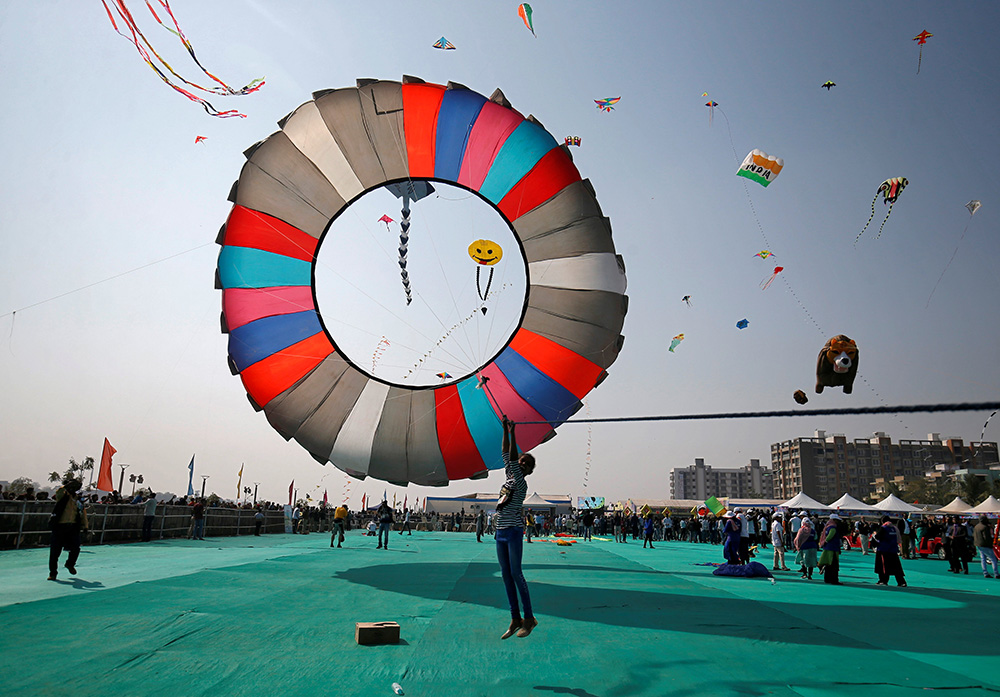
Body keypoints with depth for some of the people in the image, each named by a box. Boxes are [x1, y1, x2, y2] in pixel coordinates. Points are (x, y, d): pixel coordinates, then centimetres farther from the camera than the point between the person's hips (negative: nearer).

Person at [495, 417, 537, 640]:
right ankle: (515, 619, 11)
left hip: (513, 531, -8)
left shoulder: (521, 483, -8)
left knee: (516, 574, -8)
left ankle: (529, 618, 1)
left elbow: (512, 460, -19)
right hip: (501, 532, 8)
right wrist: (506, 429, 14)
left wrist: (513, 433, -18)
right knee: (506, 575, 7)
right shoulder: (510, 477, 12)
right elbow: (506, 455, 16)